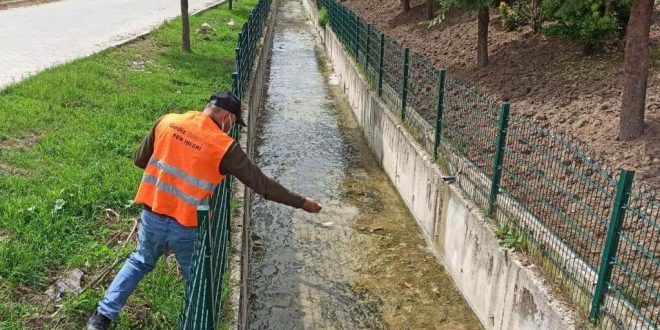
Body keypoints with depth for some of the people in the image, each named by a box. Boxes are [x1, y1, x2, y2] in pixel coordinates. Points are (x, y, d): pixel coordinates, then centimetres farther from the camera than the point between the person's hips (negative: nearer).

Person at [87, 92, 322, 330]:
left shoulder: (167, 121, -2)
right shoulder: (225, 147, -14)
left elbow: (140, 160, 9)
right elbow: (261, 184, -10)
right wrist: (301, 202, -1)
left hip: (152, 217, 4)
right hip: (186, 227, -4)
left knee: (140, 262, 29)